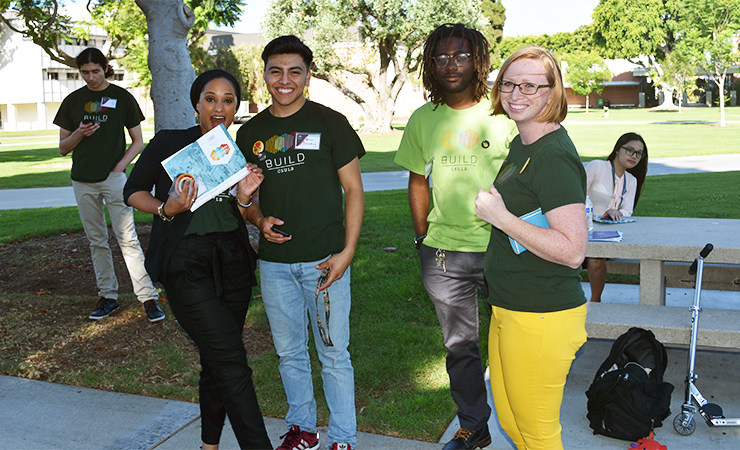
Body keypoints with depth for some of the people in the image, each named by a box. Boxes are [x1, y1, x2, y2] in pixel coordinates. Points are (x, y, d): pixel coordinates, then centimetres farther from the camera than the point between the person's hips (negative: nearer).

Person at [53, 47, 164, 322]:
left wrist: (120, 166, -9)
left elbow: (138, 142, 5)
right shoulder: (73, 101, 10)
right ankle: (108, 296, 18)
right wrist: (79, 134, -9)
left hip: (113, 177, -4)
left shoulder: (122, 97, 3)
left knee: (127, 237, -10)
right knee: (96, 240, 9)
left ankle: (148, 297, -8)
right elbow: (63, 148, 12)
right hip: (83, 181, 4)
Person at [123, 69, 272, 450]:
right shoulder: (170, 143, -3)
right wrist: (167, 209, -15)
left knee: (216, 362, 13)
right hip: (185, 264, -4)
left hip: (231, 263, 5)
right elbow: (133, 191, 3)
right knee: (232, 364, -11)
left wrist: (244, 198, -9)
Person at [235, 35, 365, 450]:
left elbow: (354, 189, -2)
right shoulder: (251, 133, 8)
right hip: (275, 261, 4)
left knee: (333, 353, 3)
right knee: (289, 351, 16)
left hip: (324, 259, -4)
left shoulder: (330, 123, -3)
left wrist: (348, 251, -11)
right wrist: (259, 219, -7)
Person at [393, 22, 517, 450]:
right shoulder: (423, 120, 5)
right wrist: (423, 237, 8)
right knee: (460, 346, 14)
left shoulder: (502, 115, -4)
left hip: (500, 248, -2)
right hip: (444, 252, 3)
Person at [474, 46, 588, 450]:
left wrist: (499, 217, -22)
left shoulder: (553, 156, -19)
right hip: (508, 310, 10)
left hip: (540, 318, -10)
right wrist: (492, 208, 11)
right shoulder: (520, 145, 12)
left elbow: (573, 250, -26)